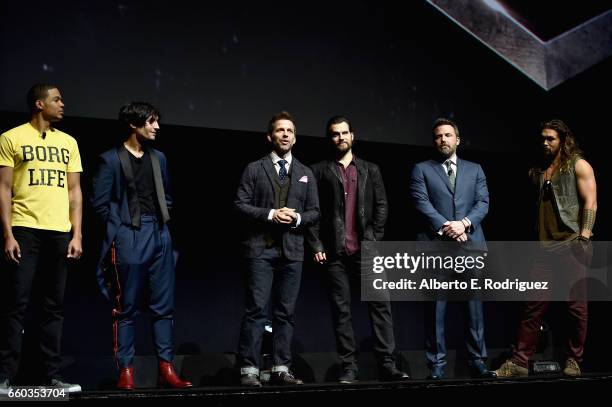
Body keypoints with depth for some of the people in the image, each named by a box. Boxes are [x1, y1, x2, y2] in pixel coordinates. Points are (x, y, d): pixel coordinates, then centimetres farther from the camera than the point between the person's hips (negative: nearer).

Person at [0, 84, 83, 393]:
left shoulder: (68, 142, 15)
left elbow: (74, 191, 14)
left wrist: (77, 234, 4)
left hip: (60, 232, 4)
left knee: (52, 306, 6)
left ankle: (52, 376, 10)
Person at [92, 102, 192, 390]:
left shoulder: (158, 158, 14)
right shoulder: (111, 159, -3)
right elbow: (100, 204, -4)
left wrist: (163, 225, 9)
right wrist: (120, 231, -5)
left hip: (160, 237, 6)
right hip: (128, 239, -5)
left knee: (164, 306, 4)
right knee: (126, 309, -1)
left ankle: (166, 369, 8)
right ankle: (126, 371, 4)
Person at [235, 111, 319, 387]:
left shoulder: (305, 173, 17)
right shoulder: (254, 169, 7)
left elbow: (314, 212, 13)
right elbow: (241, 205, -1)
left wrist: (298, 218, -8)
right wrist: (270, 214, -13)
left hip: (292, 250, 4)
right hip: (261, 248, -3)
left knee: (286, 312, 4)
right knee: (256, 309, -7)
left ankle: (281, 369, 9)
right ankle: (249, 370, -5)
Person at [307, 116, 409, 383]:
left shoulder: (370, 170, 16)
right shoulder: (319, 171, 9)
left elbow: (381, 206, 11)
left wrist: (375, 238, 0)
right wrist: (317, 246, -4)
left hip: (366, 250, 1)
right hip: (334, 252, -1)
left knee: (380, 305, -6)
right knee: (341, 310, 1)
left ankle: (387, 365, -6)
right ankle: (349, 368, 5)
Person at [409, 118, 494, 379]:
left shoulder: (474, 169, 18)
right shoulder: (422, 170, 10)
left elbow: (483, 202, 7)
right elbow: (422, 204, -2)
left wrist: (464, 223, -11)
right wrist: (446, 228, -13)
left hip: (470, 244, 2)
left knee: (475, 306, 2)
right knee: (436, 308, -2)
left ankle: (477, 361, 8)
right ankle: (437, 365, 2)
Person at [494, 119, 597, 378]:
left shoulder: (578, 166, 3)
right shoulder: (539, 171, 18)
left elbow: (590, 204, -4)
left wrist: (584, 237, -14)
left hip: (571, 244, -5)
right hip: (545, 247, 5)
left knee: (576, 305, 1)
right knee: (533, 305, -1)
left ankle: (574, 361, 11)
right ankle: (519, 362, 0)